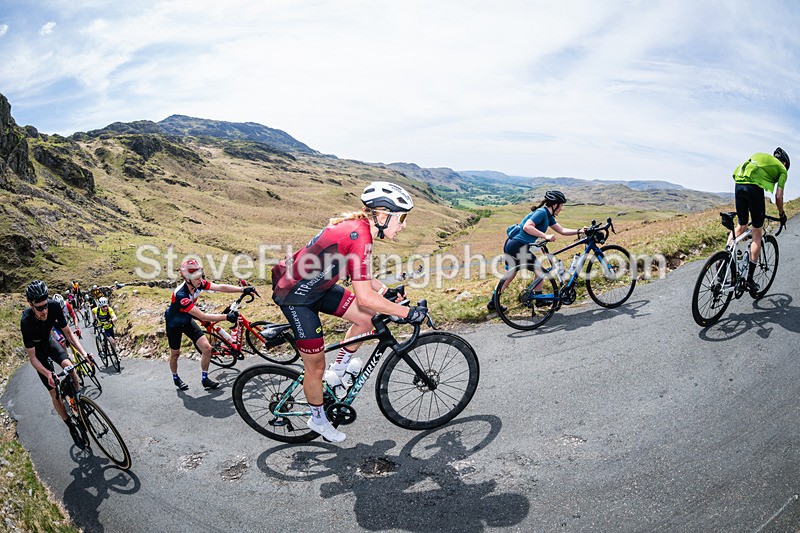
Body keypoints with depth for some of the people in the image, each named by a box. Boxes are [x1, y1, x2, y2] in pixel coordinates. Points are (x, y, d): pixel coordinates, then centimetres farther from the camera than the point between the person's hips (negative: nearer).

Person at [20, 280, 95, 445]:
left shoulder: (54, 306, -30)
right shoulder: (26, 321, -37)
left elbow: (68, 333, -17)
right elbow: (32, 357, -29)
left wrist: (83, 353, -28)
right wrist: (48, 375, -43)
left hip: (49, 340, 3)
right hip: (37, 349, -3)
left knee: (68, 365, -27)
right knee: (54, 391, -5)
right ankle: (71, 426, 8)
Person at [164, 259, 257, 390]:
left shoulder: (199, 284, -22)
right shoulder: (181, 295, -40)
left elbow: (220, 287, -26)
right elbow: (203, 317, -41)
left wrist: (243, 289, -37)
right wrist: (226, 317, -44)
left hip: (187, 321, 5)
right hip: (174, 324, -5)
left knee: (206, 348, -6)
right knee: (175, 353, 14)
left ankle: (205, 378, 11)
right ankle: (175, 378, 42)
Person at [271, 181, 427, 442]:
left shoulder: (357, 225, -2)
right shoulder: (359, 236, -30)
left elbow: (359, 275, 13)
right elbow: (364, 297, -31)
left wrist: (386, 291, 3)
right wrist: (407, 313, -23)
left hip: (318, 285, 8)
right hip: (296, 296, -8)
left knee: (366, 318, 0)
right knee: (316, 366, 5)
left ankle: (338, 370, 21)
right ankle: (318, 419, 29)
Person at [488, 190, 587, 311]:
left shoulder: (548, 216, 16)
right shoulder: (542, 212, -14)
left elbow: (562, 230, 16)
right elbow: (527, 227, -27)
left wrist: (579, 231, 8)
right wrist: (545, 236, -28)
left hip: (511, 245, 10)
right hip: (518, 247, -10)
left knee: (509, 275, 16)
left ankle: (493, 303, 20)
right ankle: (539, 299, 17)